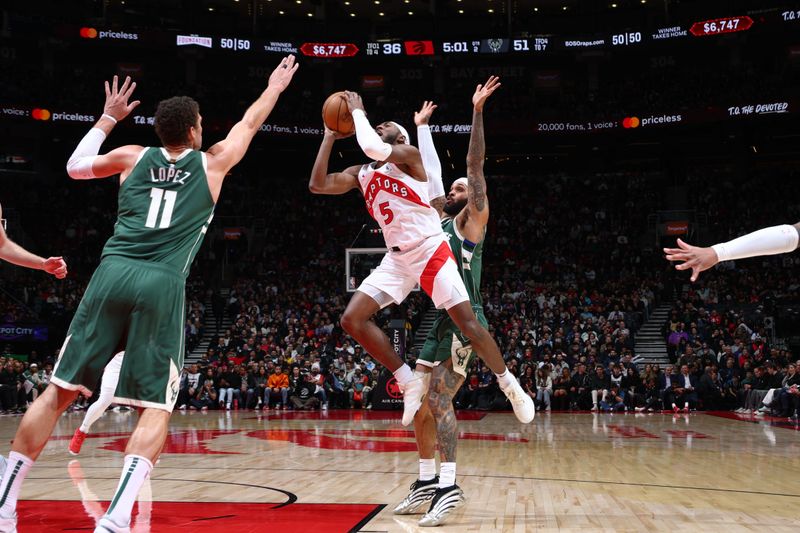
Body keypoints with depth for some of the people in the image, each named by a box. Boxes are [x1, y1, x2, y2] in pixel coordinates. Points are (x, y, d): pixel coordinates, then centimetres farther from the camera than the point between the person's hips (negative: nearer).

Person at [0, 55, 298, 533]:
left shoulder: (134, 157, 17)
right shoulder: (211, 164, 14)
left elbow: (75, 166, 35)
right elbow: (249, 124, 32)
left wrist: (108, 118, 45)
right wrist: (276, 87, 48)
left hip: (113, 275, 3)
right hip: (163, 285, -3)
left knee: (59, 392, 8)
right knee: (156, 409, 2)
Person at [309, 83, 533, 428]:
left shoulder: (409, 155, -4)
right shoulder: (361, 174, 15)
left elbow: (371, 147, -24)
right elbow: (317, 185, 6)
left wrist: (358, 111, -8)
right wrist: (330, 137, 8)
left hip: (430, 251, -6)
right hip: (397, 259, 7)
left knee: (466, 322, -9)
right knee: (352, 319, -6)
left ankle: (509, 385, 11)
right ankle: (410, 381, 2)